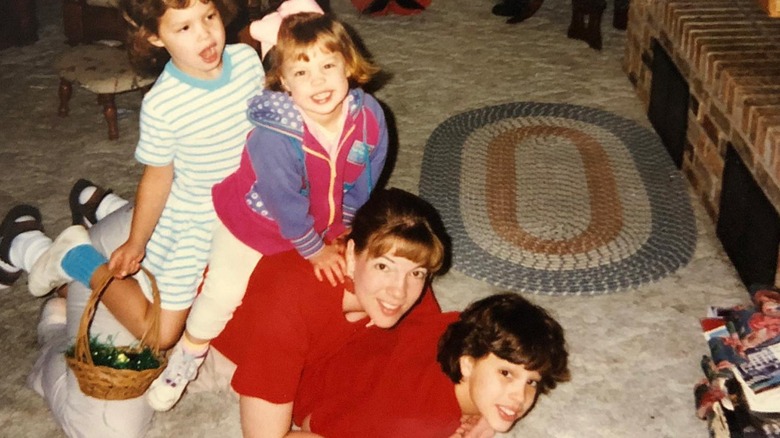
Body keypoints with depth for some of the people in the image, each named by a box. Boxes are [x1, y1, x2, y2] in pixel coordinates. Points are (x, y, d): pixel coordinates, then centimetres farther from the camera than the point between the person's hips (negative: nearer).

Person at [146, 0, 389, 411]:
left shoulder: (369, 117, -27)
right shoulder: (273, 137, -40)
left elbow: (361, 184, -9)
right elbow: (287, 208, -26)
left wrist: (341, 231, 2)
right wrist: (314, 250, -12)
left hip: (324, 222, 4)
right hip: (256, 219, -4)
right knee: (223, 292, 10)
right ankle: (187, 358, 37)